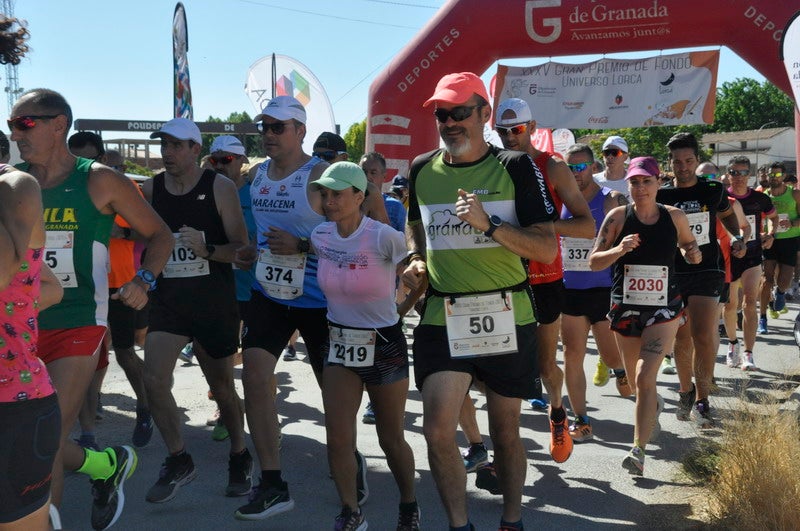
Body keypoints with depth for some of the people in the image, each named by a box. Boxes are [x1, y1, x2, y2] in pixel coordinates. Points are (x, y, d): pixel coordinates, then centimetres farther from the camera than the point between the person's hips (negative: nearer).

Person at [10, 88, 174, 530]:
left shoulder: (97, 181, -5)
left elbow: (158, 234, 2)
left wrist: (143, 280, -15)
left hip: (78, 327, -5)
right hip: (23, 325, 5)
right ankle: (107, 465, 37)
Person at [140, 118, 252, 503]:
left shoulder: (219, 187, -8)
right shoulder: (150, 189, 2)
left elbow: (242, 248, -10)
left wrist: (207, 249, -26)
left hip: (214, 301, -3)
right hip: (167, 298, 3)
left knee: (221, 386, 9)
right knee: (154, 380, -11)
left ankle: (239, 457, 32)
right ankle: (178, 460, 10)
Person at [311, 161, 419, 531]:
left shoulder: (383, 237, -21)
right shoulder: (320, 236, -5)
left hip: (384, 345, -4)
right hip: (339, 343, 4)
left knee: (391, 439, 10)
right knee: (337, 437, -3)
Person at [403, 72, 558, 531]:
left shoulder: (516, 167, -5)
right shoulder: (422, 170, 7)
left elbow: (548, 248, -10)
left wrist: (487, 223, -22)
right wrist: (417, 261, 5)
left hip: (507, 316, -2)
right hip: (443, 317, 2)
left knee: (506, 430, 11)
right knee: (438, 431, -7)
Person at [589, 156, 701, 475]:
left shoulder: (674, 217, -1)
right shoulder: (618, 217, -5)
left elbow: (689, 246, 18)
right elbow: (594, 262, -6)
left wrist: (693, 254, -6)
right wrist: (619, 249, -25)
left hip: (664, 307, -1)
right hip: (625, 306, 2)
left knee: (645, 377, -17)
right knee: (636, 380, 18)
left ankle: (639, 450, -11)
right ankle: (655, 405, 54)